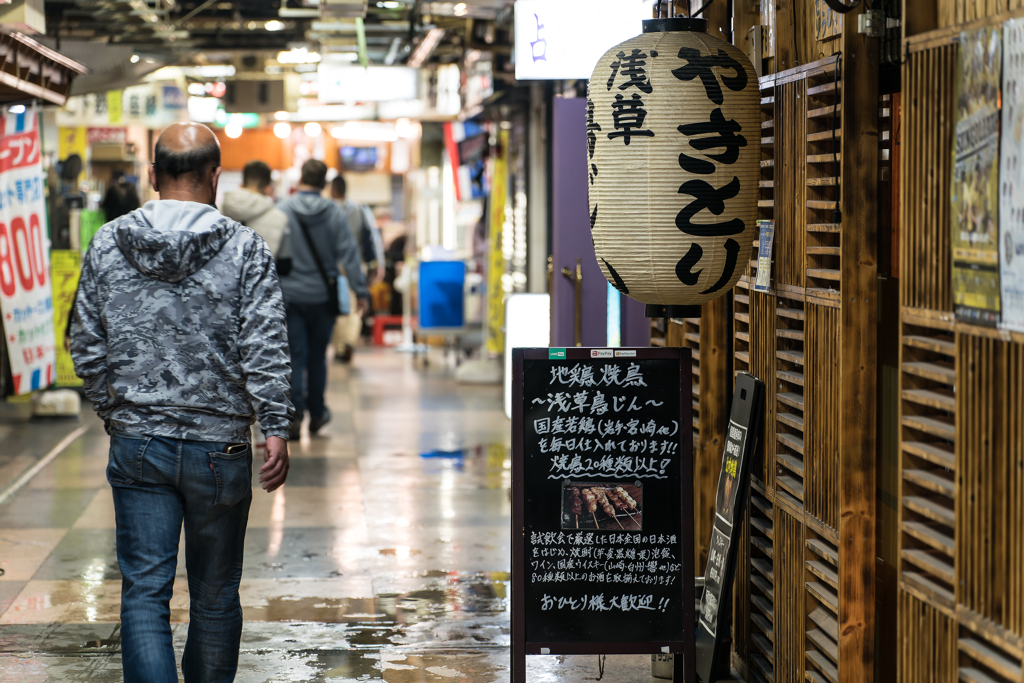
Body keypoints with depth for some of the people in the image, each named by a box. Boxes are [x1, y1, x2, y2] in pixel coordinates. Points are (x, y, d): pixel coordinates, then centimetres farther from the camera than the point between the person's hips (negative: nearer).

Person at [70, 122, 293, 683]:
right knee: (215, 593, 13)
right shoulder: (245, 248, -6)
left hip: (137, 444, 1)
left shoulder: (107, 244, 1)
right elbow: (265, 350, -10)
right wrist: (276, 429, -6)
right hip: (219, 447, -1)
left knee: (143, 589, 1)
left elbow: (87, 347, 6)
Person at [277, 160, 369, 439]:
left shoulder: (282, 210, -5)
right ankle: (316, 412, 23)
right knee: (317, 355, 14)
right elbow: (348, 253, -5)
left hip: (289, 294, -1)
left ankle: (295, 412, -13)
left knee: (294, 356, 0)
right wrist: (361, 290, -2)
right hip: (322, 296, 1)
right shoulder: (334, 212, -3)